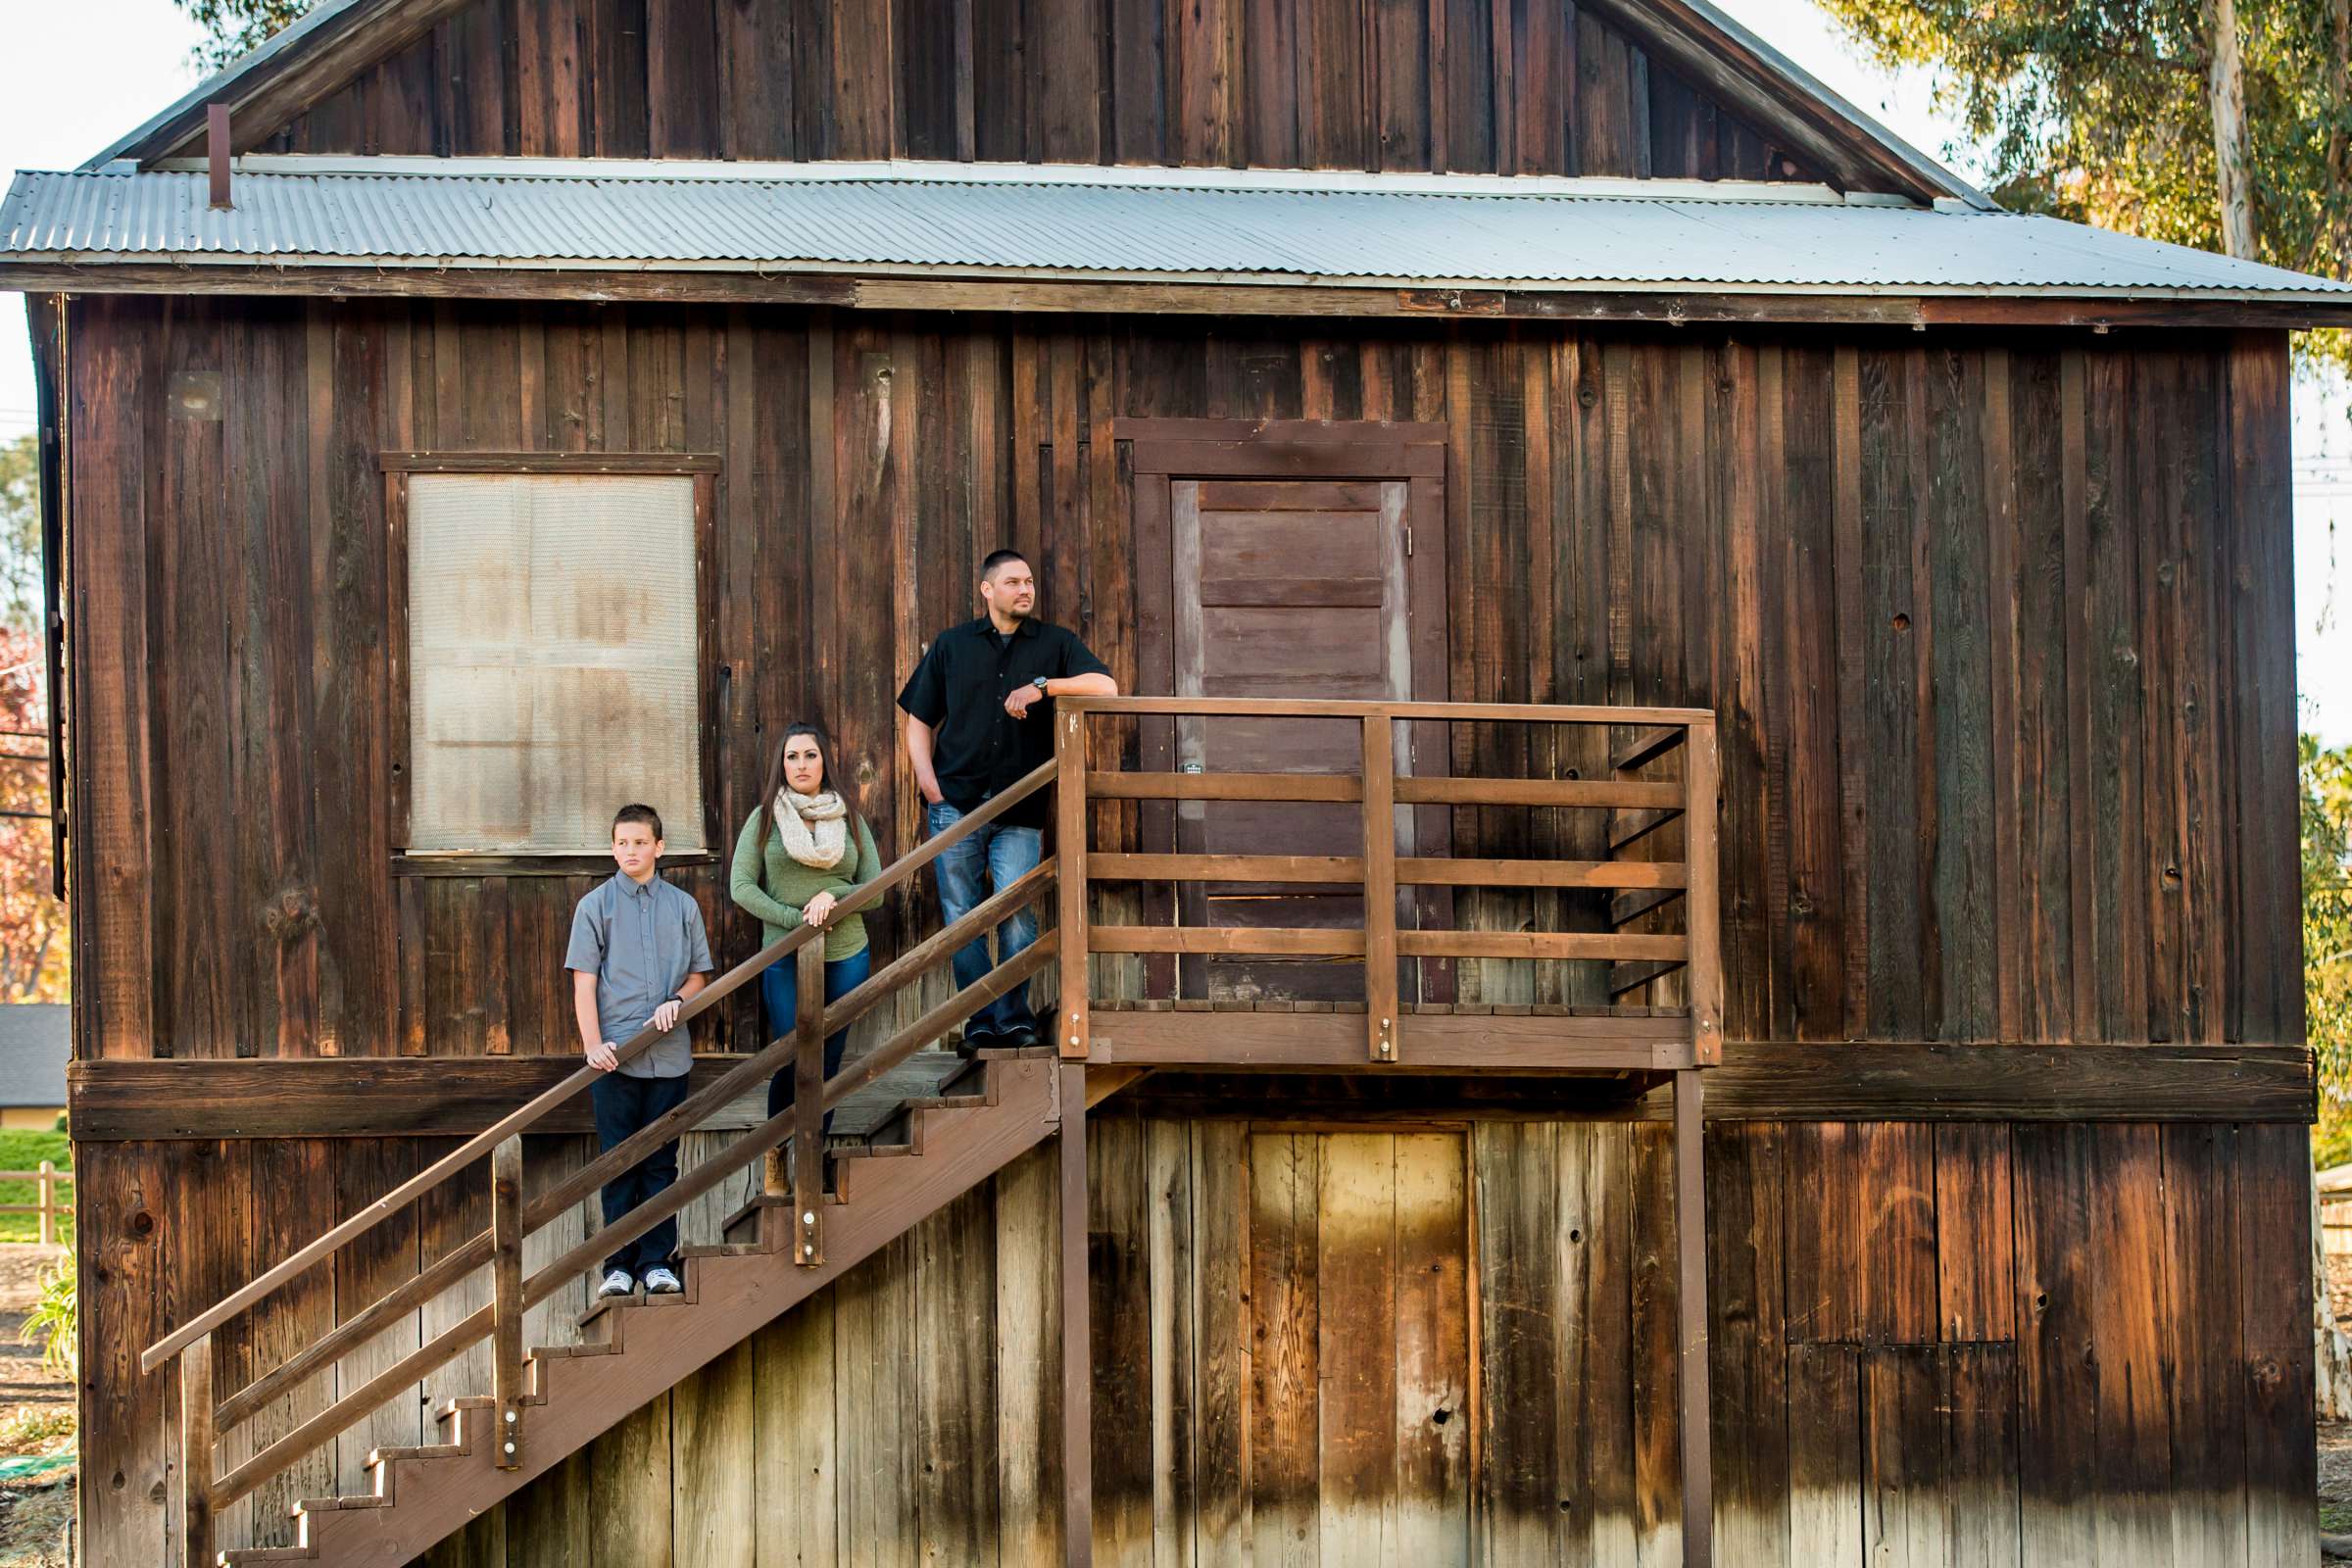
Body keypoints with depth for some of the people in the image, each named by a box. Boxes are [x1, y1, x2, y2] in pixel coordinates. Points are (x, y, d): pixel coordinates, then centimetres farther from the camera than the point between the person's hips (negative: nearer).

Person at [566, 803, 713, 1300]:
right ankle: (618, 1264, 8)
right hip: (615, 1055, -2)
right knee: (617, 1163, 2)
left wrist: (677, 1000, -7)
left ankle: (657, 1260, 11)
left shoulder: (683, 906, 8)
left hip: (669, 1055, 2)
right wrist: (593, 1044, -13)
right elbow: (584, 982, -2)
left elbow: (699, 973, 15)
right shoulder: (595, 906, 2)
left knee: (661, 1163, 5)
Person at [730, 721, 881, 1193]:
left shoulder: (849, 819, 7)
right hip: (785, 959, -2)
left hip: (846, 956, 2)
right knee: (791, 1062, -4)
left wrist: (831, 896, -14)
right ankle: (776, 1153, 20)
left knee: (828, 1064, 5)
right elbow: (741, 887, -5)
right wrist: (796, 919, -15)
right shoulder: (764, 818, 1)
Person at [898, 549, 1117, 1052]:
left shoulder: (1055, 644, 8)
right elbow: (920, 720, 14)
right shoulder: (951, 645, 11)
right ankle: (982, 1020, 8)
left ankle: (1013, 1016, 1)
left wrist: (1043, 686, -16)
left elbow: (1106, 687, -7)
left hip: (1020, 809, -1)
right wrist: (926, 775, -2)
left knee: (1016, 911, -11)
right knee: (962, 916, 0)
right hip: (955, 803, 1)